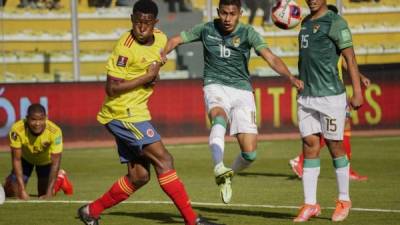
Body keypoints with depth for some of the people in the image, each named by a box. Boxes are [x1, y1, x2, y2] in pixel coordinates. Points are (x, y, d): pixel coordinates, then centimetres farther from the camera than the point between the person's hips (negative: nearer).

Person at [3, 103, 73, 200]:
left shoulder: (55, 131, -38)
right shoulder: (17, 129, -38)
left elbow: (55, 163, -32)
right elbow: (16, 159, -30)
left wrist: (49, 192, -36)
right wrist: (22, 190, -33)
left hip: (46, 160, 0)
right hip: (25, 158, 0)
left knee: (44, 194, 0)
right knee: (11, 193, -5)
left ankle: (60, 178, 31)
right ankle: (10, 180, 32)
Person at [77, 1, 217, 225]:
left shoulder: (160, 39, 4)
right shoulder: (125, 47, -20)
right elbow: (112, 88, -21)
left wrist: (154, 73, 3)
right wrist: (147, 77, -19)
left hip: (136, 112, 9)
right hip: (122, 112, -9)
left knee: (139, 176, 9)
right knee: (163, 159, -14)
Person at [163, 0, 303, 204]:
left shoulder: (247, 33, -6)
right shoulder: (207, 29, 1)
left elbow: (271, 58, -18)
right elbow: (176, 40, 10)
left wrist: (290, 77, -36)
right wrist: (162, 54, -12)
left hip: (242, 90, 1)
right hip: (215, 86, -1)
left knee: (249, 154, -7)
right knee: (219, 117, -38)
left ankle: (229, 175, 25)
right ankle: (219, 168, -55)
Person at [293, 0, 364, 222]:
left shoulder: (335, 22, -7)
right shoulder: (306, 22, 15)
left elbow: (350, 58, -10)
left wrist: (357, 92, -16)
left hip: (330, 95, -6)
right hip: (306, 96, 6)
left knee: (334, 145, 2)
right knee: (309, 146, 3)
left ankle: (344, 201, 15)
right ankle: (310, 205, 4)